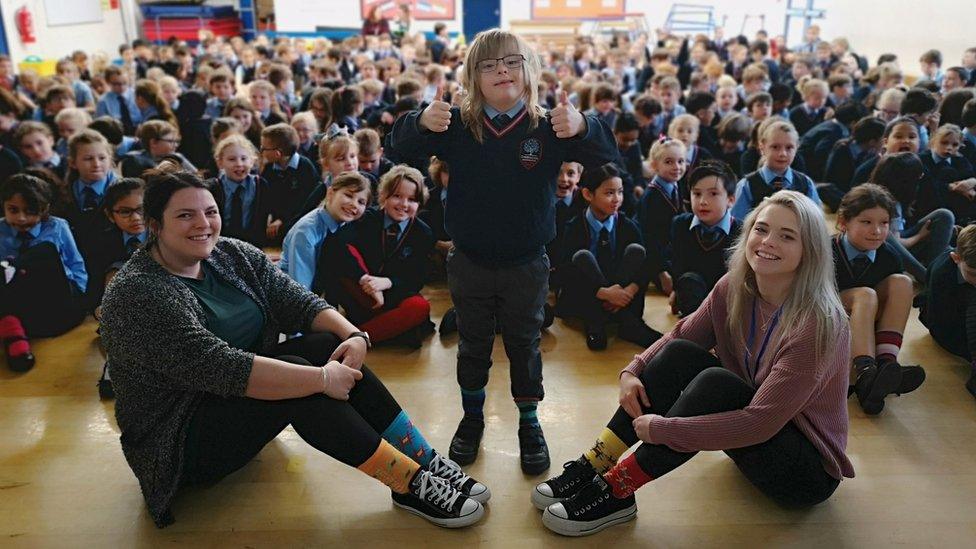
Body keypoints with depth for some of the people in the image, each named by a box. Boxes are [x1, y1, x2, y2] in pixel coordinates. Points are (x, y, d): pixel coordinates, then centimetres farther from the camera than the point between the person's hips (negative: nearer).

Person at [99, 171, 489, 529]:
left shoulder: (233, 255, 1)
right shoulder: (136, 294, -21)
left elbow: (301, 303, -5)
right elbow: (218, 367, -32)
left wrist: (354, 335, -24)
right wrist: (321, 379, -33)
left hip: (247, 400, 7)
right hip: (181, 446, -7)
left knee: (330, 344, -17)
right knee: (298, 374, -31)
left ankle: (428, 463, -16)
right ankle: (412, 485, -23)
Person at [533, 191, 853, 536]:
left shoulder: (819, 323, -27)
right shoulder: (734, 288, -8)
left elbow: (762, 422, -31)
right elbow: (681, 336, 2)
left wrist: (662, 428, -28)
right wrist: (632, 371, -17)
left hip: (809, 471, -6)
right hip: (752, 437, 6)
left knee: (714, 382, -31)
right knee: (679, 354, -15)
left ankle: (617, 490, -21)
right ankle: (593, 467, -14)